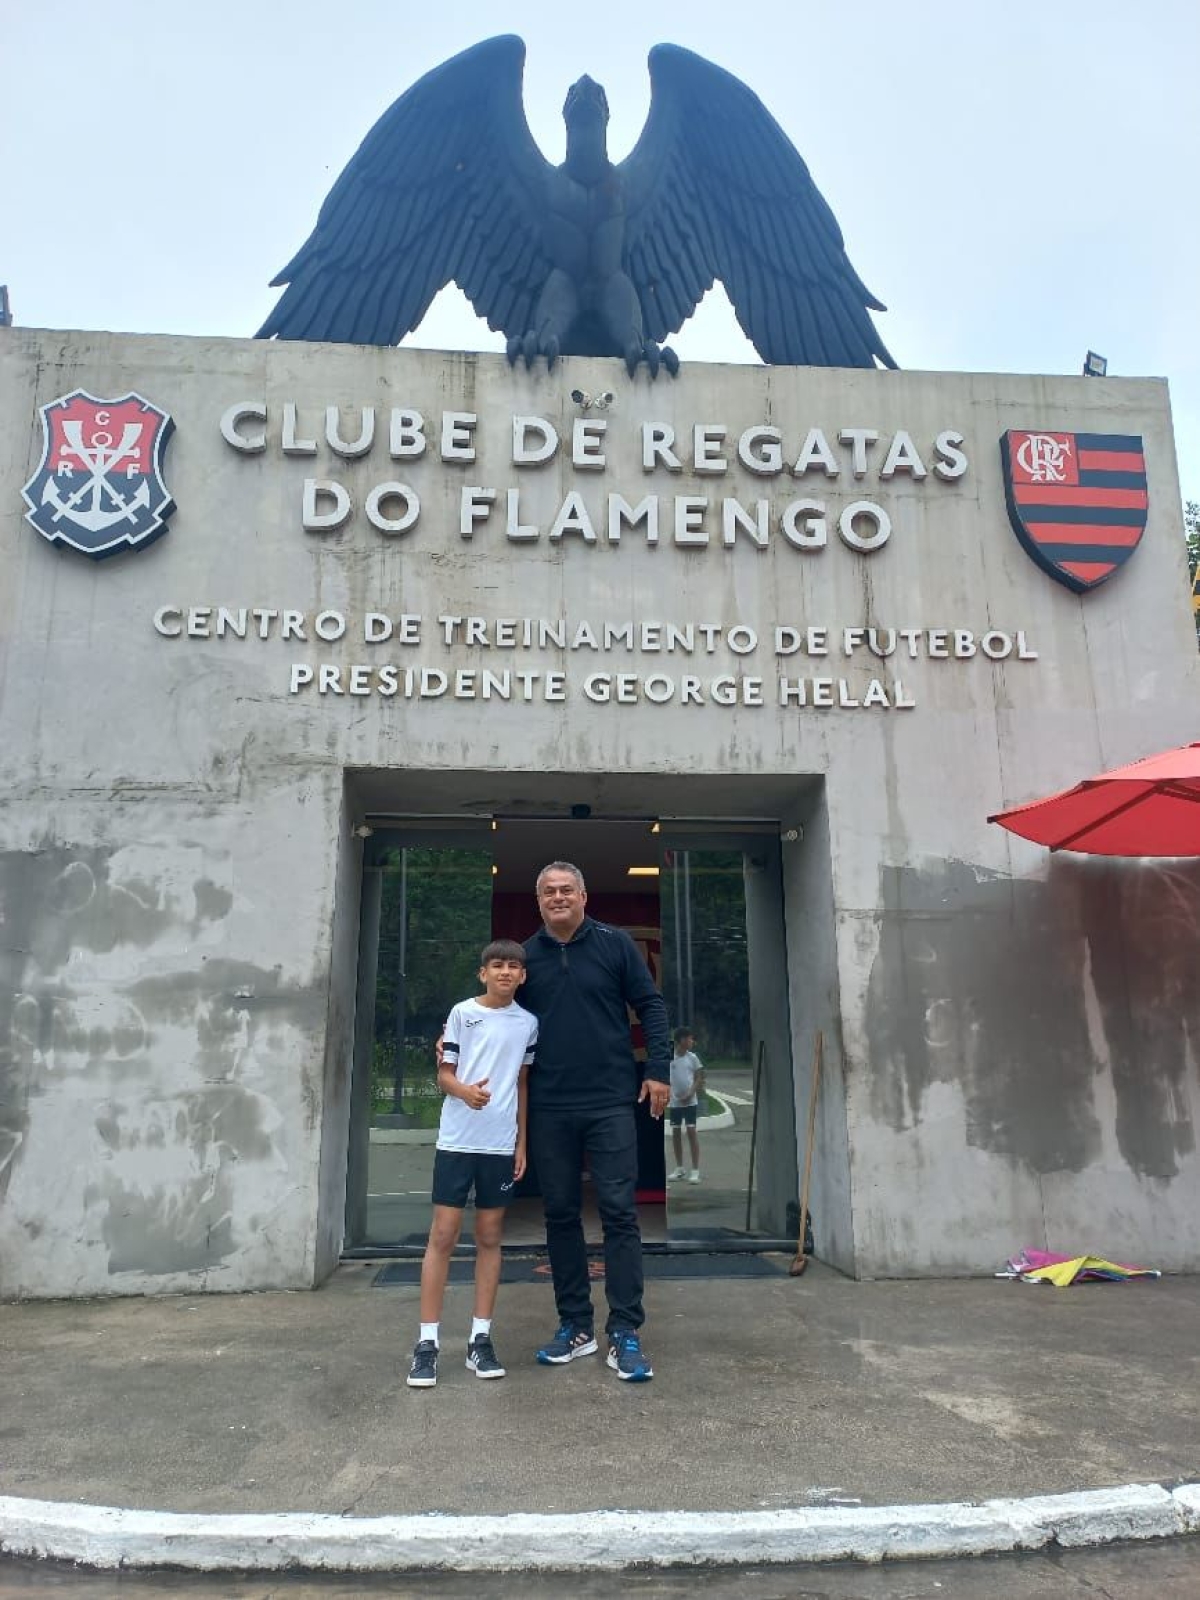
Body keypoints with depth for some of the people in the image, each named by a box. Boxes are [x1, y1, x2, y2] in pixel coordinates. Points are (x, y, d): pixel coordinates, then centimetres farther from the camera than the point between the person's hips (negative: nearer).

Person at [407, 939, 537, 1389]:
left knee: (490, 1237, 8)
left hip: (501, 1145, 3)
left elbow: (522, 1084, 14)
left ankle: (480, 1339, 16)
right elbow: (444, 1074, 0)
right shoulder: (463, 1012, -1)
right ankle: (427, 1342, 5)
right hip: (457, 1141, -3)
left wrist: (522, 1143, 11)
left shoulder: (528, 1023, 7)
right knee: (443, 1235, -2)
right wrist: (466, 1091, -22)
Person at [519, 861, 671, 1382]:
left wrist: (658, 1068, -6)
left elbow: (650, 1005, 2)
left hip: (611, 1103, -2)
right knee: (560, 1215, 10)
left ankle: (625, 1333, 7)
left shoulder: (615, 944, 0)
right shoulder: (526, 956, 6)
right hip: (549, 1109, 3)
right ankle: (575, 1325, 23)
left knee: (619, 1212, -2)